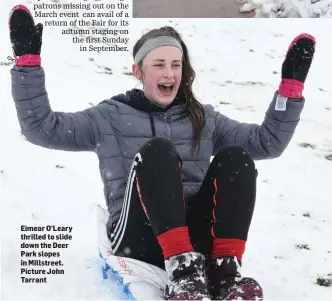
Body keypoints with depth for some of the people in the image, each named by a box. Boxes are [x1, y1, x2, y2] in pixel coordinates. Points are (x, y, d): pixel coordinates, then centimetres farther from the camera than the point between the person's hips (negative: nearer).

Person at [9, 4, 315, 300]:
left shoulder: (203, 117, 20)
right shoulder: (111, 116, 12)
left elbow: (267, 141, 16)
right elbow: (41, 127, 3)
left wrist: (291, 84, 7)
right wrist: (28, 61, -5)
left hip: (196, 235, 3)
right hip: (139, 239, -3)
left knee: (236, 156, -19)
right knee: (157, 150, -26)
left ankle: (224, 270, -30)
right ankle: (183, 268, -36)